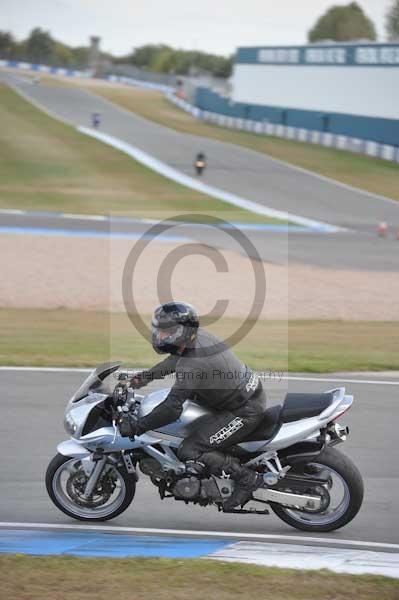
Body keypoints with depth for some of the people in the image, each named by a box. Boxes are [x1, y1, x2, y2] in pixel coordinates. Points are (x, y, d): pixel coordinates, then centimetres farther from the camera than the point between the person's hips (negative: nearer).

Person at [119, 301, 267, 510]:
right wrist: (143, 377, 20)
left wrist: (137, 426, -23)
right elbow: (175, 361, 21)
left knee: (189, 454, -13)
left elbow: (172, 409, -31)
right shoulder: (199, 335, 0)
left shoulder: (192, 364, -27)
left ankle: (246, 478, -4)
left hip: (245, 412, -10)